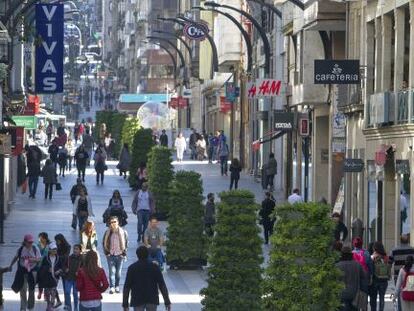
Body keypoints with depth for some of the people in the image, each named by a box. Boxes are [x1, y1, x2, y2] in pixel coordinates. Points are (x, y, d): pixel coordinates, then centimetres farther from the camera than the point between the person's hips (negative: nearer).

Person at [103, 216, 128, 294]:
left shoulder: (123, 232, 0)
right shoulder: (107, 233, 3)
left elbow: (126, 244, 6)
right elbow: (104, 243, 12)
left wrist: (124, 254, 0)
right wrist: (106, 253, 3)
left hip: (119, 255, 0)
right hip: (111, 255, 0)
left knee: (118, 272, 6)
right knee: (112, 271, -11)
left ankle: (117, 287, 20)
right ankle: (112, 287, -15)